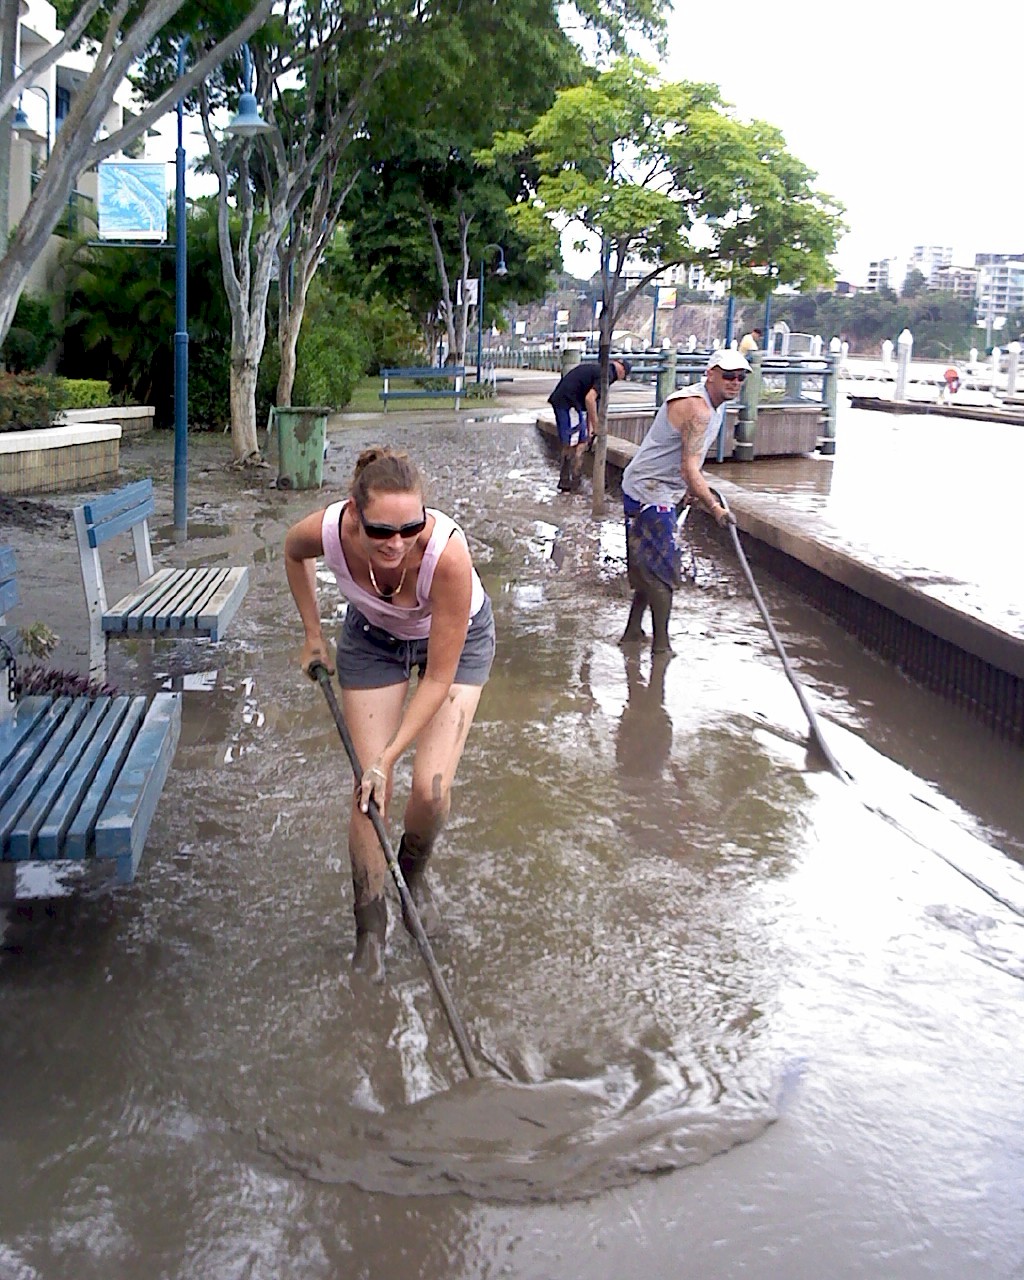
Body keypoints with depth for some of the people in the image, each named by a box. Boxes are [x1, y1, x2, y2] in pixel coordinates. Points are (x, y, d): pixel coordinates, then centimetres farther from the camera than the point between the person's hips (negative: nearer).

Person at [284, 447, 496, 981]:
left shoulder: (448, 551, -41)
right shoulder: (328, 530, -33)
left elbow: (439, 678, -31)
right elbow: (293, 550, -3)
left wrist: (388, 758, -32)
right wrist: (313, 634, 1)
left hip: (457, 639, -2)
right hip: (374, 636, 2)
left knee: (431, 787, -13)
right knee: (368, 790, -5)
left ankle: (414, 874, 22)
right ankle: (369, 931, 13)